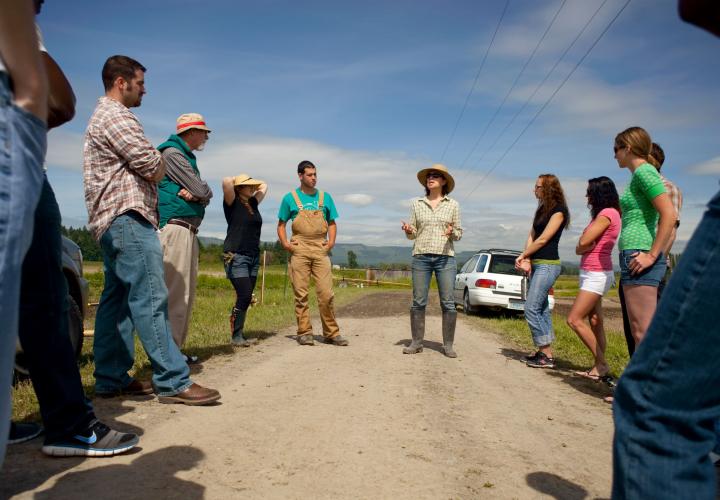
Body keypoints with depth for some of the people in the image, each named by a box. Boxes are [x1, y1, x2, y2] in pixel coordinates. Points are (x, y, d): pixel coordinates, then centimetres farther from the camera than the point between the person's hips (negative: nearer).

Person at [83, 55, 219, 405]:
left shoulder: (101, 117, 27)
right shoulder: (116, 116, -8)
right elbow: (154, 167, -13)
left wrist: (151, 173, 5)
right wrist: (160, 165, 8)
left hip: (110, 220, 11)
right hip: (127, 217, -11)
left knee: (117, 299, 9)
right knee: (150, 298, -14)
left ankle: (111, 378, 12)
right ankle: (173, 382, -13)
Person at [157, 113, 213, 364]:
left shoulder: (186, 156, 25)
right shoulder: (172, 153, -5)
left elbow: (206, 195, 15)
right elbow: (203, 190, -12)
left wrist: (193, 193, -5)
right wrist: (198, 192, 9)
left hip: (188, 231, 10)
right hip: (175, 227, -10)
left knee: (186, 293, 10)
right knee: (175, 292, -12)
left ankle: (176, 347, 15)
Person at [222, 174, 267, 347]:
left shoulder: (252, 203, 15)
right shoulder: (232, 203, -4)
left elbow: (264, 186, 31)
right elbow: (226, 181, -20)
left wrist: (254, 185, 18)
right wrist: (237, 181, -1)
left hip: (253, 257, 7)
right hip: (236, 256, -7)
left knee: (246, 298, 6)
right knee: (244, 296, -12)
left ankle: (240, 335, 12)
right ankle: (236, 336, -2)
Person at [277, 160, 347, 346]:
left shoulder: (325, 197, 13)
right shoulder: (290, 198, 8)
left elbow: (332, 223, 18)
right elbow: (281, 225, 12)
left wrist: (331, 241, 1)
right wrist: (285, 243, -3)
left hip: (320, 249, 1)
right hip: (299, 250, -1)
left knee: (326, 293, -5)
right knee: (301, 294, 1)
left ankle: (331, 333, 5)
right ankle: (304, 332, 9)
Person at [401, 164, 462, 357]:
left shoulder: (453, 205, 8)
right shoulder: (417, 204, 10)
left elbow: (459, 233, 9)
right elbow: (412, 234, 11)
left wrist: (453, 232, -13)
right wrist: (407, 230, -11)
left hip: (445, 258, -1)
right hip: (421, 257, 1)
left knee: (448, 303, -3)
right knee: (418, 302, 0)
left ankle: (448, 345, 5)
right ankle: (416, 343, 9)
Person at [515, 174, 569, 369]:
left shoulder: (558, 211, -8)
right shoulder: (541, 210, 18)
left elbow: (543, 239, -13)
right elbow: (531, 236, 11)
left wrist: (523, 255, -5)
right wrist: (526, 260, -4)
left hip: (547, 265, -9)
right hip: (537, 264, 9)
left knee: (531, 309, -13)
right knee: (542, 309, 10)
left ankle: (547, 356, -7)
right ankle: (543, 352, 17)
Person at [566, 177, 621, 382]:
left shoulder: (607, 213, -12)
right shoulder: (604, 214, 18)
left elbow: (583, 244, -18)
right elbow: (580, 249, 14)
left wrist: (584, 246, 2)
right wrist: (586, 246, -6)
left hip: (597, 274, -10)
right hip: (592, 273, 10)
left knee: (574, 319, -12)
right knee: (594, 322, 8)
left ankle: (602, 365, -5)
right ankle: (598, 367, 11)